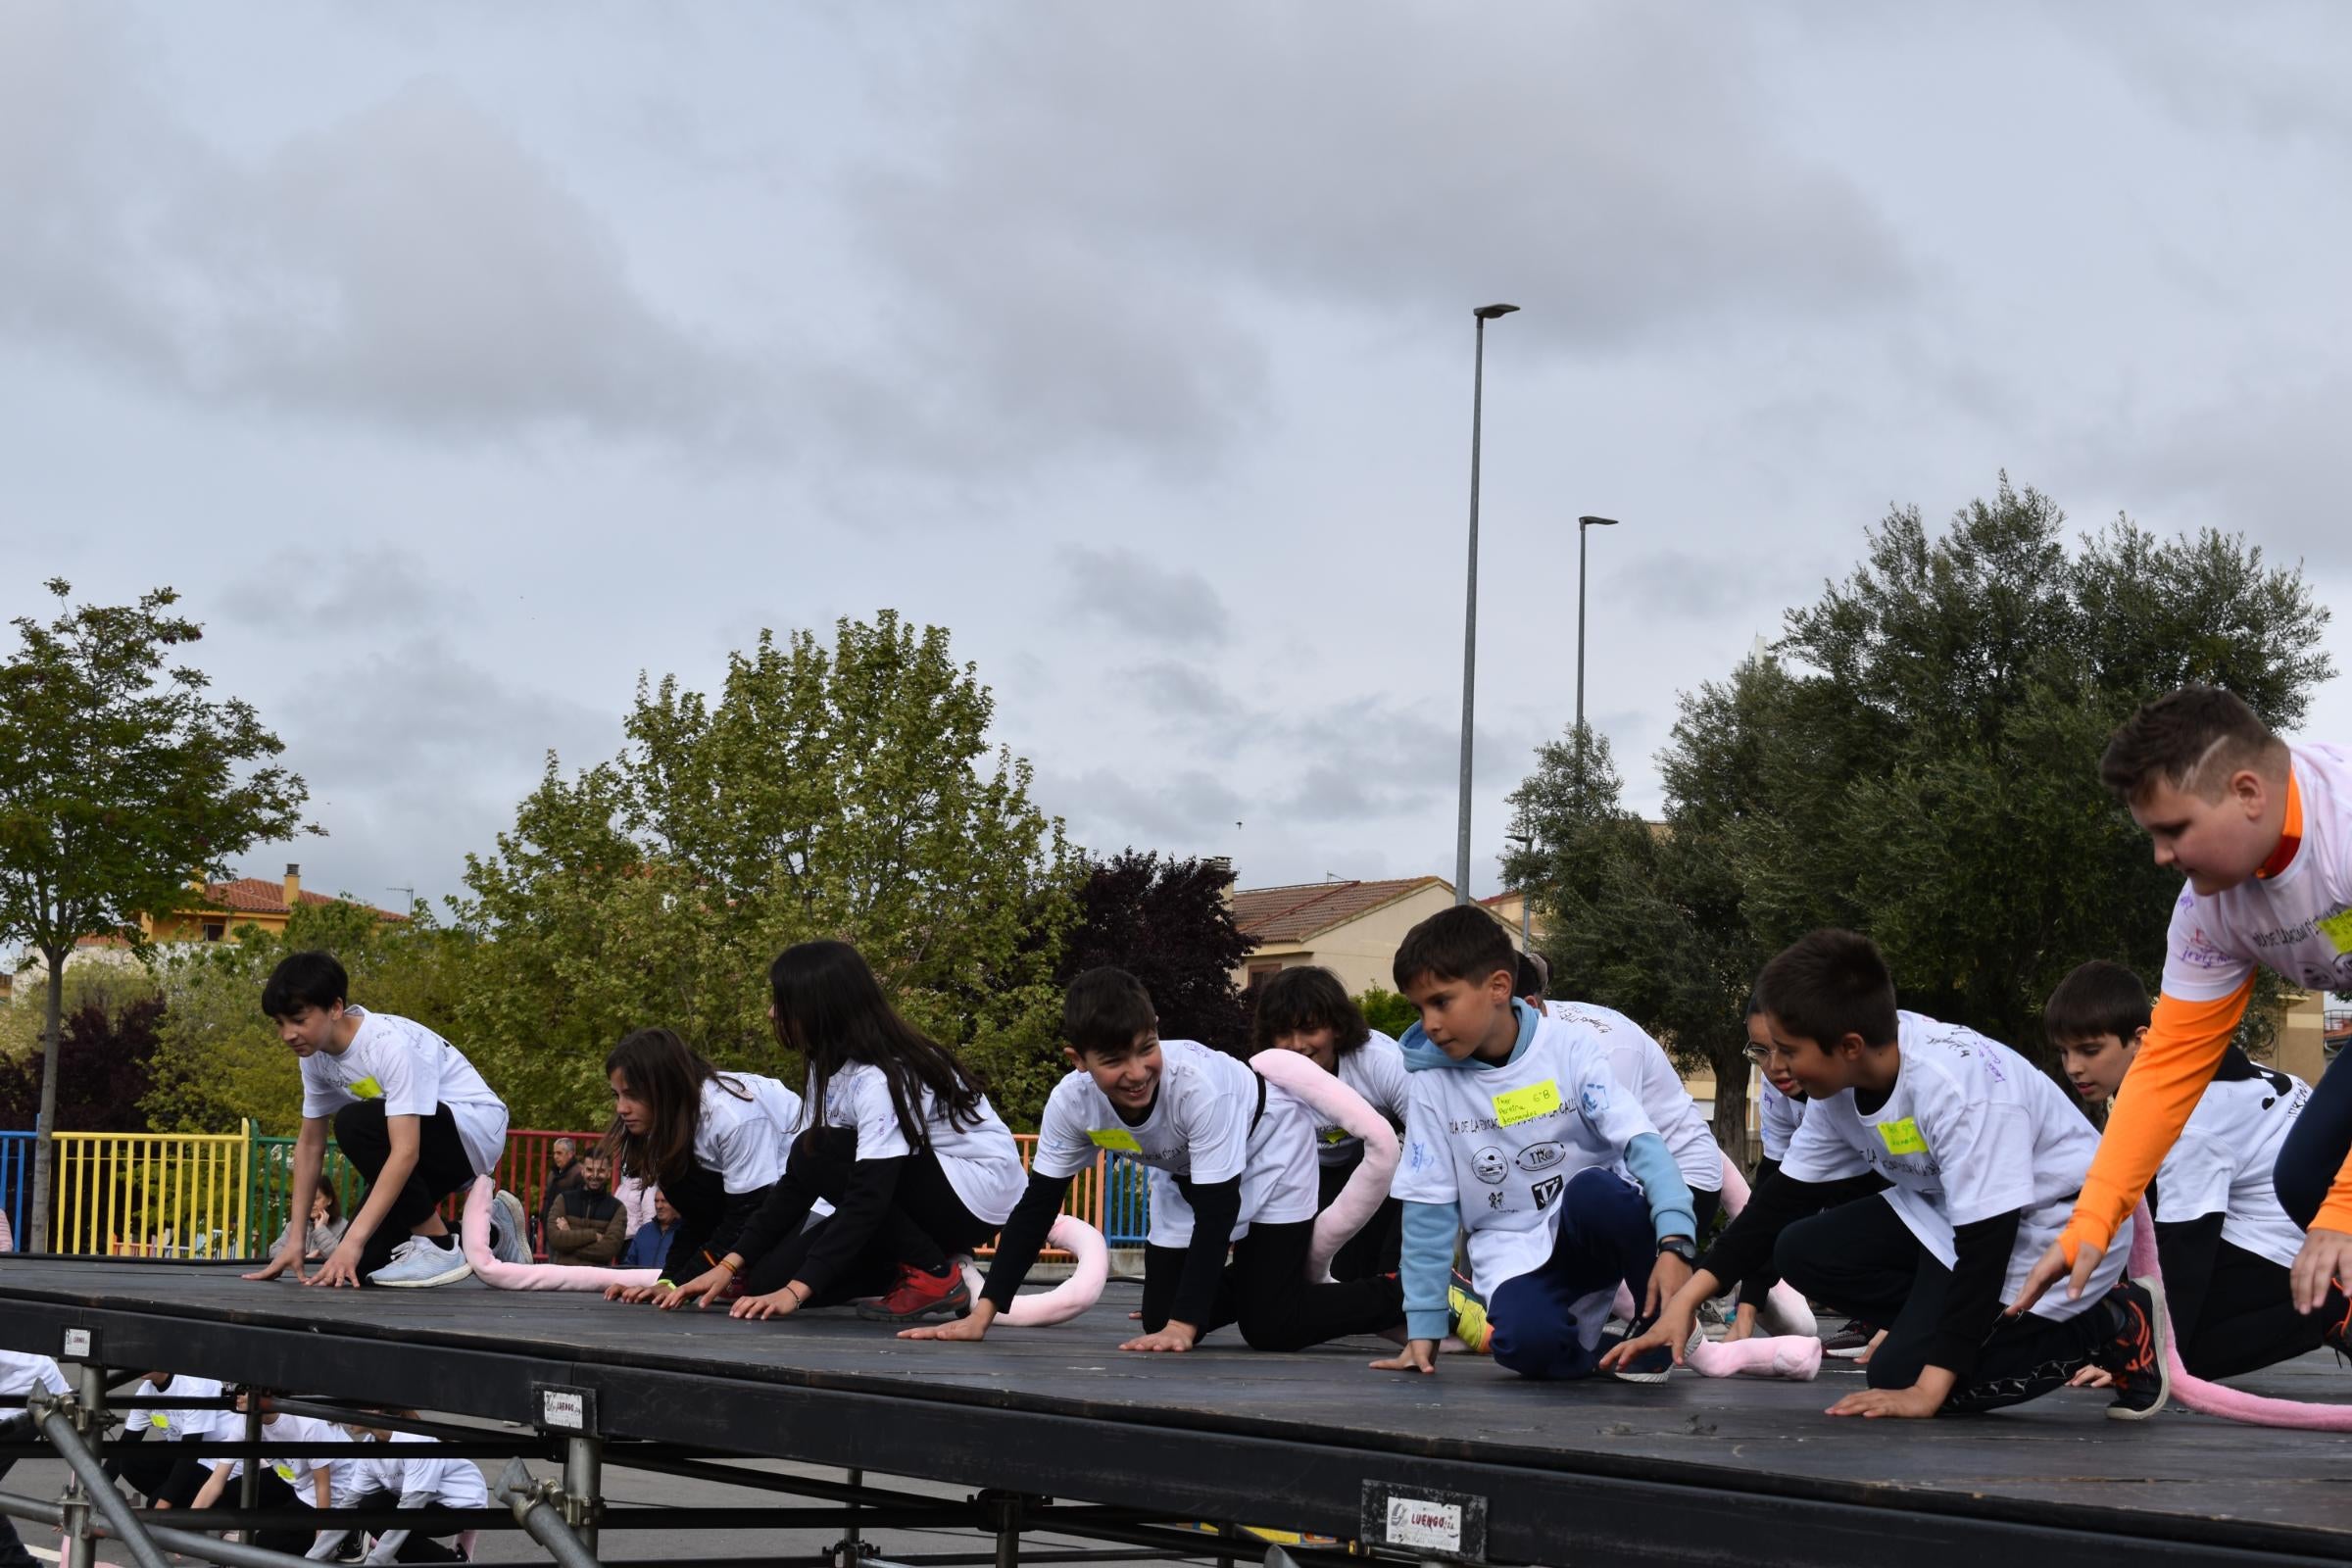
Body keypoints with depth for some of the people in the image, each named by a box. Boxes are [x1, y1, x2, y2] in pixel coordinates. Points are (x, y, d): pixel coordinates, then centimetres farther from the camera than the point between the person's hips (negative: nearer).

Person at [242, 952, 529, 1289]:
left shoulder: (391, 1043, -29)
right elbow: (310, 1145, 5)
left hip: (475, 1127, -9)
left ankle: (439, 1249, -17)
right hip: (432, 1148, 9)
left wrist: (353, 1241, -40)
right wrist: (295, 1240, -2)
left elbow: (405, 1151, -36)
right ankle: (490, 1233, 18)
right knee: (358, 1262, -3)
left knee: (355, 1123, -31)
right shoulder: (314, 1056, -4)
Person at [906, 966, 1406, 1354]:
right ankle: (1234, 1278, 30)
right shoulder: (1070, 1101, -28)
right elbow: (1038, 1206, -18)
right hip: (1191, 1174, 5)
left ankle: (1401, 1296, 7)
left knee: (1270, 1327, -14)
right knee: (1160, 1322, 1)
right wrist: (982, 1315, -24)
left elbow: (1217, 1210, -36)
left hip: (1267, 1149, -5)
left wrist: (1183, 1325, -41)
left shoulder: (1199, 1086, -41)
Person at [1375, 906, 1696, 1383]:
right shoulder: (1431, 1082, -5)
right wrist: (1424, 1325, -4)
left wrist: (1674, 1243, -35)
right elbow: (1429, 1209, -1)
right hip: (1516, 1253, 0)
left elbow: (1642, 1142, -19)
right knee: (1528, 1342, -33)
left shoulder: (1570, 1046, -10)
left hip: (1594, 1222, 0)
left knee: (1594, 1190, -36)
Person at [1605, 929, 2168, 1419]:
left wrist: (1927, 1391, -35)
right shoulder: (1843, 1079, -9)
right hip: (1950, 1209, 8)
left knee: (1903, 1374, -18)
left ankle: (2111, 1328, -5)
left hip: (2055, 1222, -8)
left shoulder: (1959, 1087, -34)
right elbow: (1784, 1197, 1)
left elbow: (1987, 1245, -33)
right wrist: (1685, 1302, -6)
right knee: (1803, 1252, -5)